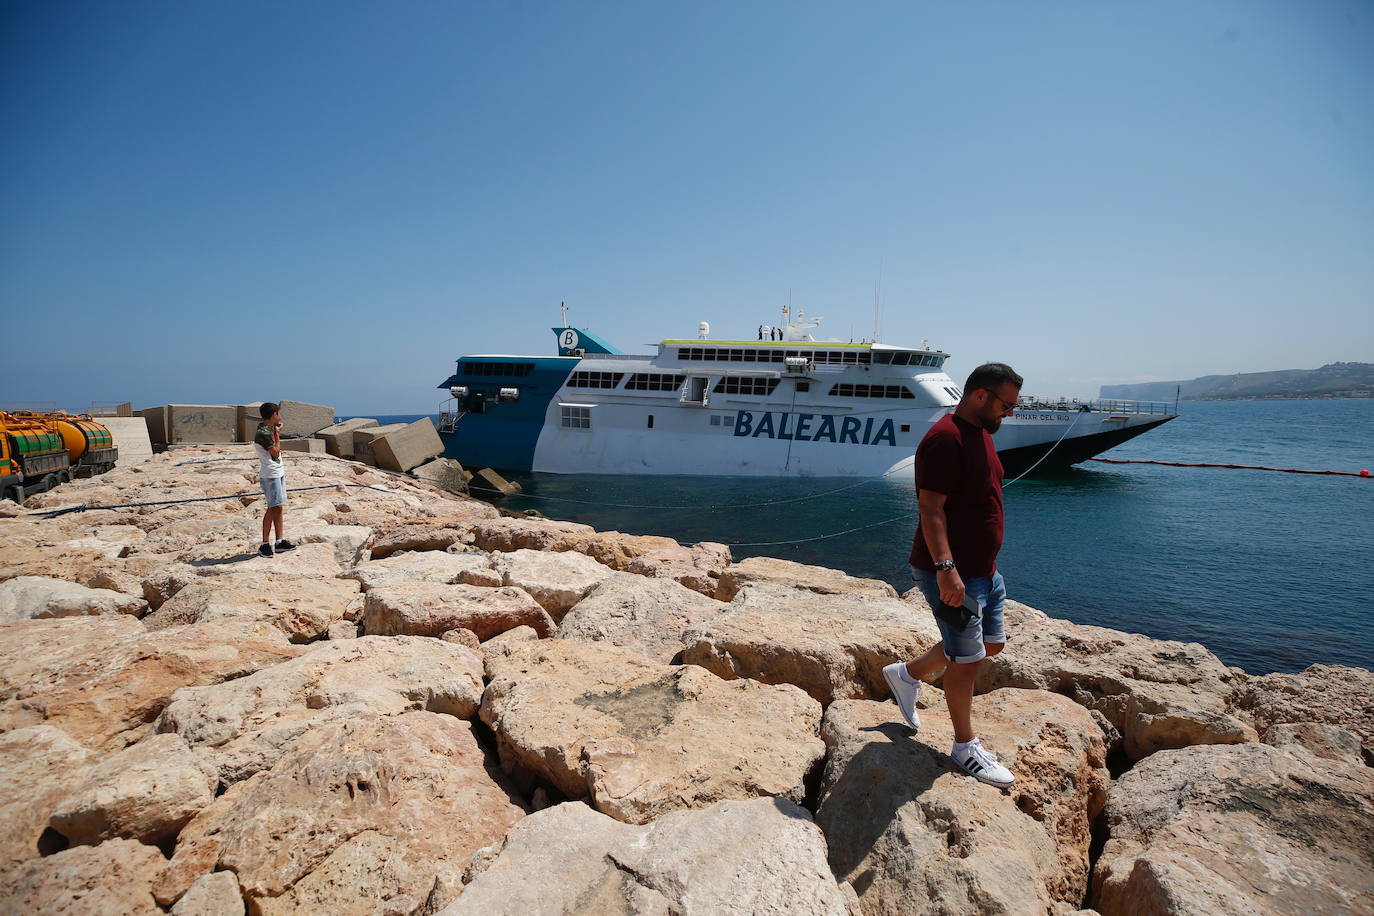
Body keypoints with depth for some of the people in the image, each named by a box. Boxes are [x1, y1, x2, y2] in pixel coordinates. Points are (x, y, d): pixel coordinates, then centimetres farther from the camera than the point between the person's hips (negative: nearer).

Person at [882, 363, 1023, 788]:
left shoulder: (980, 433, 13)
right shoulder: (946, 438, -20)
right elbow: (930, 508, -25)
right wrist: (946, 569, -31)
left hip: (983, 568, 10)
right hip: (951, 573, -10)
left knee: (991, 643, 20)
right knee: (967, 660, 2)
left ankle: (908, 674, 33)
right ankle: (966, 748, 22)